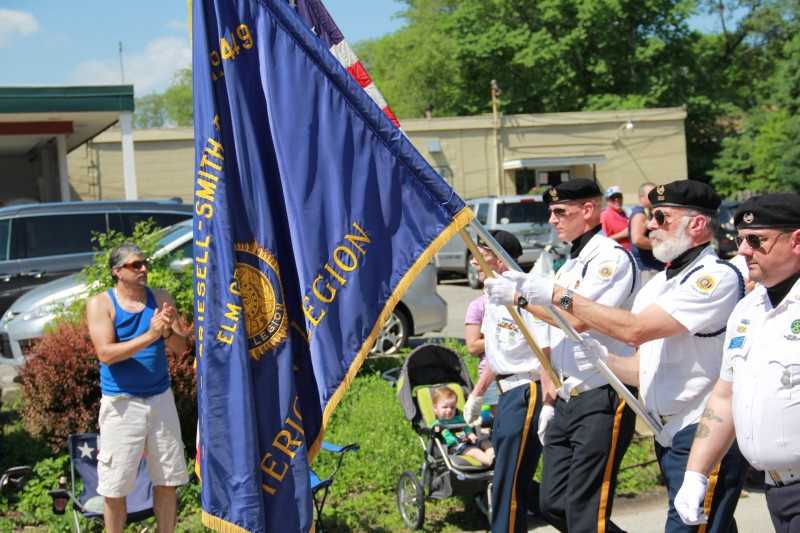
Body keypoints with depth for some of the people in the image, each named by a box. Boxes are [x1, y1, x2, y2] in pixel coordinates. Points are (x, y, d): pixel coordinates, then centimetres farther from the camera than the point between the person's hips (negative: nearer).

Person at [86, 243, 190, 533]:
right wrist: (150, 335, -25)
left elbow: (181, 347, 1)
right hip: (121, 403, -3)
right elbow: (106, 354, -17)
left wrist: (167, 331, -21)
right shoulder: (101, 303, -6)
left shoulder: (161, 298, 4)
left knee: (167, 481, 9)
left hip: (160, 398, 4)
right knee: (115, 487, 2)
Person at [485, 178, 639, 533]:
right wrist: (549, 398, 20)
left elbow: (577, 319, -21)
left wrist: (520, 297, -13)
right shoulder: (567, 267, 19)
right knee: (552, 504, 10)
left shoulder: (612, 257, -9)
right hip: (566, 401, 9)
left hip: (601, 400, -9)